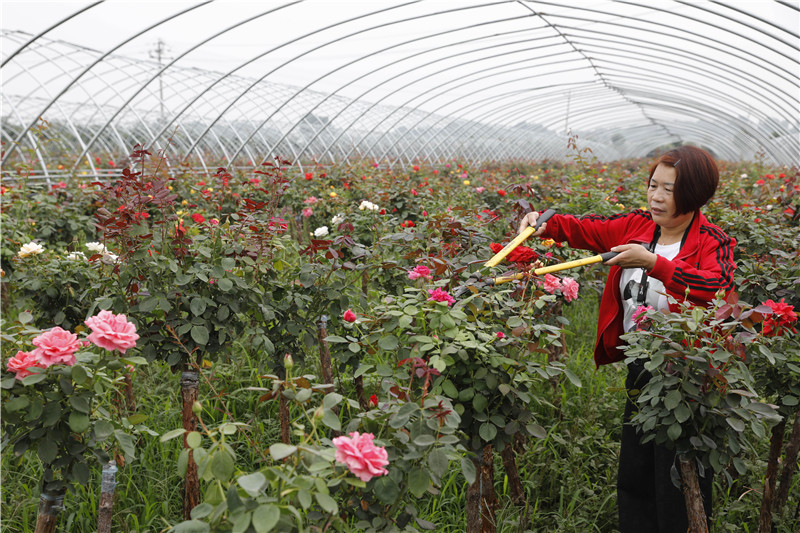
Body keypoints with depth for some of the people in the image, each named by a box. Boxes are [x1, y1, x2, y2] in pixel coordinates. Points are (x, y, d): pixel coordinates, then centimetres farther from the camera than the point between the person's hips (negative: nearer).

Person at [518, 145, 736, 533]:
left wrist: (653, 262, -37)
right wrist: (545, 224, -12)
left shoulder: (712, 242, -12)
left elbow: (716, 287, -31)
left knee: (678, 486, 4)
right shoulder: (637, 226, 5)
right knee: (633, 474, 17)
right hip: (640, 369, 6)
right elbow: (584, 229, 6)